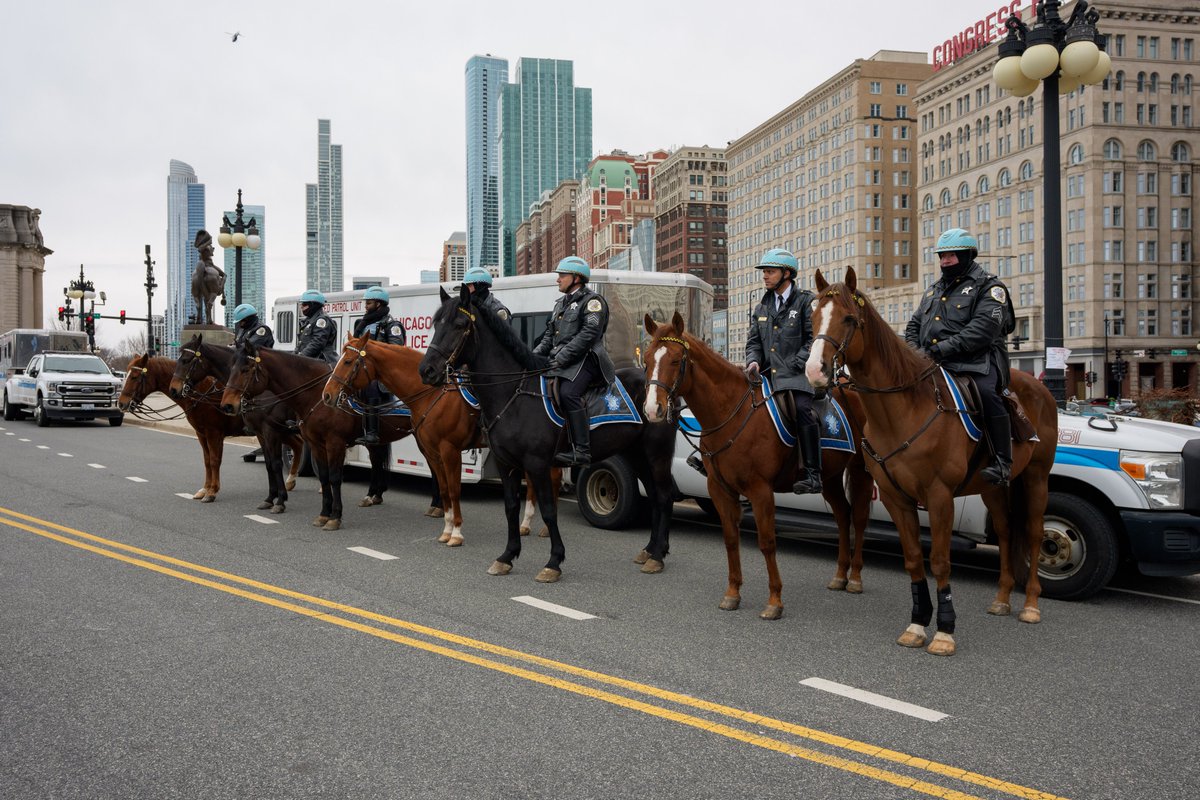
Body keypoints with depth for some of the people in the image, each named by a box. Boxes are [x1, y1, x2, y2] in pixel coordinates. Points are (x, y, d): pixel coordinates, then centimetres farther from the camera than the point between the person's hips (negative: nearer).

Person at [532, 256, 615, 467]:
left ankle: (581, 451, -34)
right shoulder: (561, 304, 27)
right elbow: (549, 334, 28)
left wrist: (562, 357, -21)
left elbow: (589, 334, -14)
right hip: (560, 362, 10)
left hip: (585, 360, -10)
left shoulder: (592, 301, -1)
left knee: (568, 393, -32)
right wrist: (535, 354, 9)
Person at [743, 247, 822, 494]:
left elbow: (814, 339, -6)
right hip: (770, 374, 7)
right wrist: (754, 361, -4)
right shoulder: (762, 308, 18)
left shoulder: (806, 301, 1)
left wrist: (794, 365, -14)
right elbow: (753, 341, 17)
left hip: (798, 374, -6)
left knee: (803, 410, -28)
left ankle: (813, 476, -28)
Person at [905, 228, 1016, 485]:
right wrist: (913, 348, 3)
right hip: (933, 366, 7)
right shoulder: (934, 290, 25)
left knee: (986, 392, -33)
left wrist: (943, 348, -22)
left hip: (976, 362, -7)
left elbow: (984, 328, -13)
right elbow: (914, 325, 28)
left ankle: (1002, 462, -24)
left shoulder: (988, 287, 2)